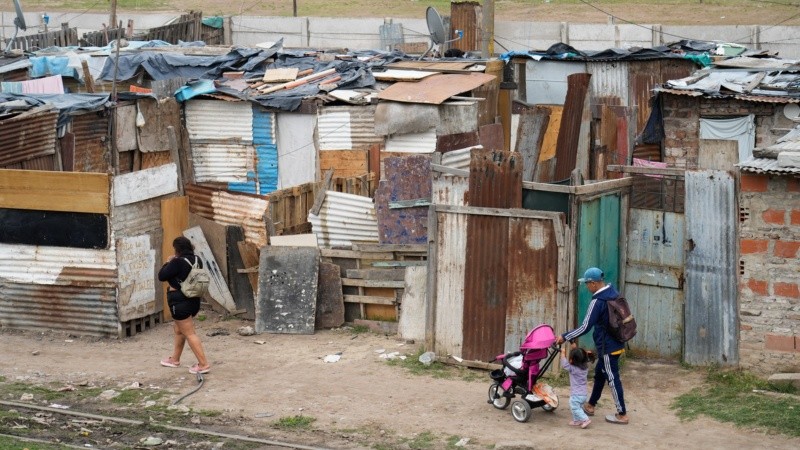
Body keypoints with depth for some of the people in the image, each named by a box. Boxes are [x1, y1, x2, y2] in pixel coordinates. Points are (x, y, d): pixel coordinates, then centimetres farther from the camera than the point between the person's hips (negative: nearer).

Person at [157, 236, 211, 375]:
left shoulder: (178, 262, -20)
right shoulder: (197, 260, 3)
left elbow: (161, 276, -15)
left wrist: (167, 263, 1)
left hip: (180, 302, -9)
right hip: (194, 300, 9)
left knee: (189, 333, -5)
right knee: (178, 328, 25)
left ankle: (203, 364, -9)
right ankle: (175, 359, 37)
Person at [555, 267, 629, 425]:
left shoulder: (598, 301, -22)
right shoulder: (613, 293, 5)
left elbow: (585, 327, -23)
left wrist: (565, 337, -16)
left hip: (608, 346, -9)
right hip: (615, 343, 9)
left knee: (612, 379, -2)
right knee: (599, 374, 20)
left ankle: (622, 414, 4)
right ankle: (590, 405, 33)